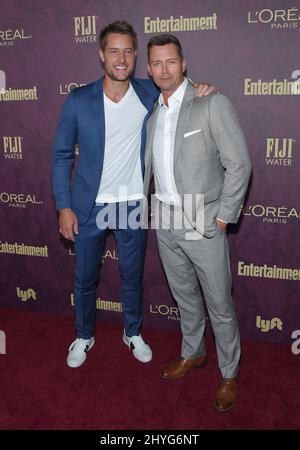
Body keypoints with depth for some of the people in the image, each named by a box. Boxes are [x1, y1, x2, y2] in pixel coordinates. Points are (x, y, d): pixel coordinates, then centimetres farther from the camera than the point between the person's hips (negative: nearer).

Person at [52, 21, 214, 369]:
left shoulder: (150, 93, -4)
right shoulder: (78, 100, -8)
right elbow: (62, 155, -3)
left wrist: (199, 89, -10)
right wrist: (64, 207, -7)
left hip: (133, 206, 1)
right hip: (89, 206, -1)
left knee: (132, 276, 16)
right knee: (85, 278, 14)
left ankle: (133, 333, 40)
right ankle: (84, 336, 38)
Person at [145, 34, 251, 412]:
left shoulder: (212, 104, -11)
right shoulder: (151, 112, 8)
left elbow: (239, 165, -12)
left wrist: (223, 217, -13)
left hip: (203, 224, -5)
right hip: (164, 222, 6)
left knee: (219, 305, 6)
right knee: (184, 295, 20)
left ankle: (229, 374, 26)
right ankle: (193, 353, 41)